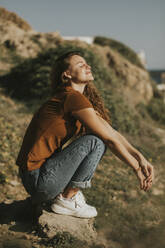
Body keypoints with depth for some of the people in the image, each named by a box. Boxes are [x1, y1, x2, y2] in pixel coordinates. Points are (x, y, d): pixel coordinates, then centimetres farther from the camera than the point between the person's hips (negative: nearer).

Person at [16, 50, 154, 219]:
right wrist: (137, 168, -6)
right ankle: (65, 199, -6)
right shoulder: (72, 98, -17)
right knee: (96, 141, -19)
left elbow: (112, 132, 9)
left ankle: (67, 191, 8)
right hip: (39, 181, -9)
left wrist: (141, 158, -1)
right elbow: (109, 139, -15)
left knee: (98, 137, 9)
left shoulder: (80, 100, 12)